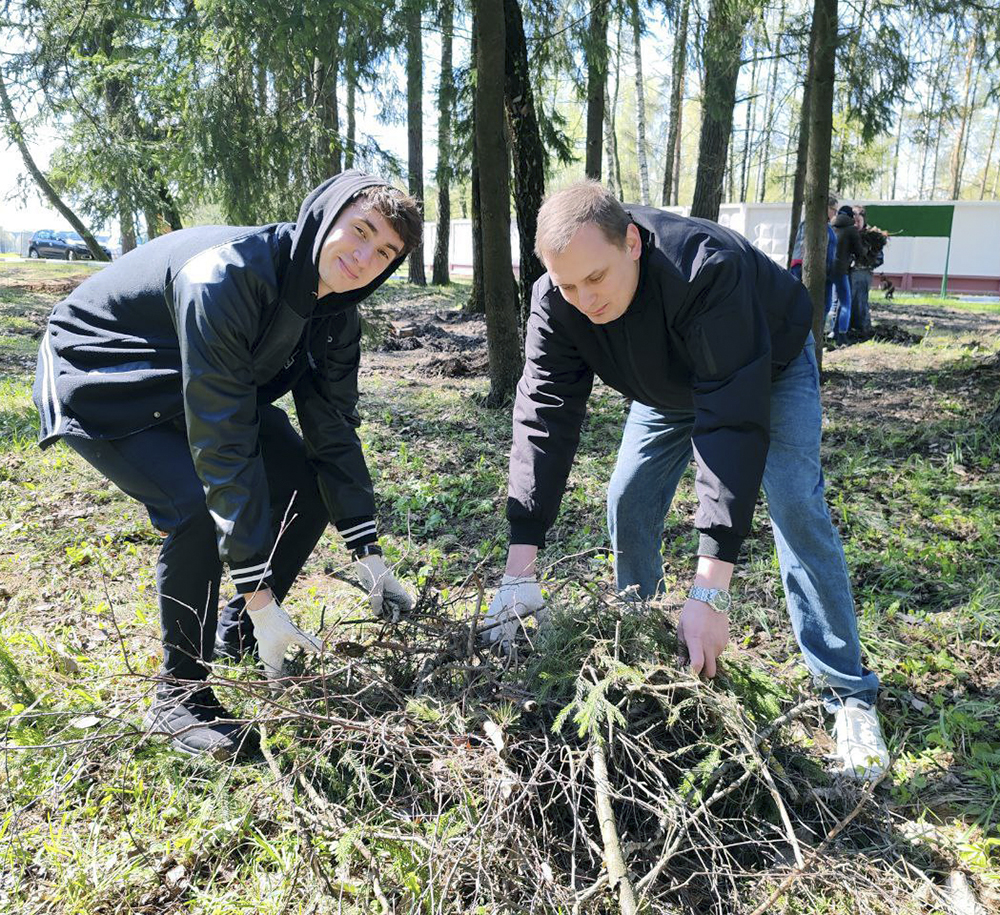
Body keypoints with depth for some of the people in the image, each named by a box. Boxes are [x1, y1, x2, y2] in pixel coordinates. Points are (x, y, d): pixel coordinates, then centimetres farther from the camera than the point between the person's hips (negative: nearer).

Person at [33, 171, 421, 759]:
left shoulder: (335, 309, -12)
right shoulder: (225, 276, -37)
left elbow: (333, 429, -7)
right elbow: (223, 446, -39)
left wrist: (370, 556, -9)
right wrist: (260, 596, -37)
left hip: (205, 384, 8)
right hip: (98, 382, -7)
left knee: (308, 485, -4)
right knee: (198, 506, -27)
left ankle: (242, 635, 16)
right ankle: (180, 695, -6)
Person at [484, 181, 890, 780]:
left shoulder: (705, 268, -44)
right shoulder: (555, 302, -28)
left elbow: (733, 418, -48)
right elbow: (544, 418, -31)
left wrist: (710, 590, -52)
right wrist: (521, 569, -39)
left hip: (770, 367, -4)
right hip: (669, 383, 5)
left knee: (796, 507, -17)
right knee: (629, 505, -2)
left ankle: (849, 695, -5)